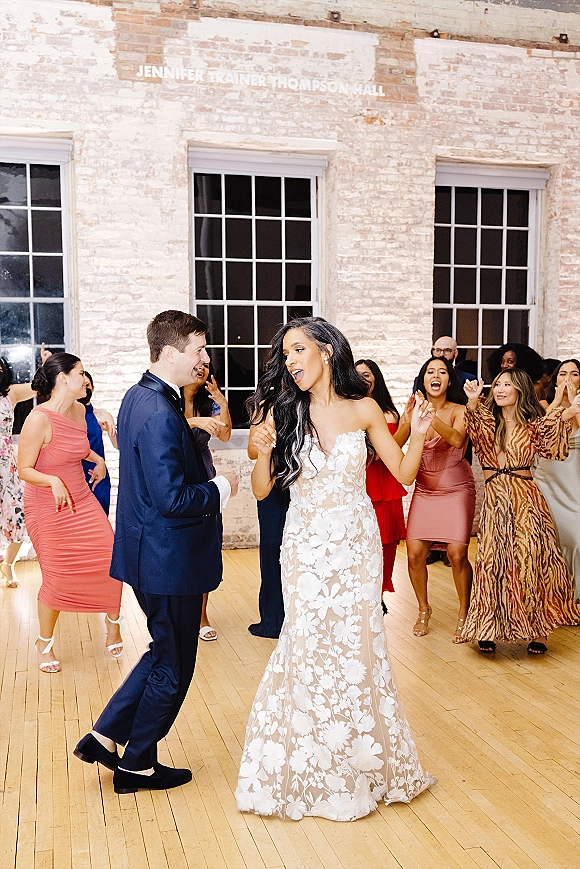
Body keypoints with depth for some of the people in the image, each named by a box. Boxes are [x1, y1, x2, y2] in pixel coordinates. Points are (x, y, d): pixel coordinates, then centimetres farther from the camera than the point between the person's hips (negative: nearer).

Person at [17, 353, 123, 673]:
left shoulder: (79, 410, 3)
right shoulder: (38, 419, -21)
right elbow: (25, 469, -18)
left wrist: (97, 459, 11)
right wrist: (53, 481, -33)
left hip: (82, 500, 6)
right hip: (48, 509, -6)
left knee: (110, 560, -2)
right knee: (58, 578, 0)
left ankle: (113, 622, 23)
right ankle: (44, 642, 25)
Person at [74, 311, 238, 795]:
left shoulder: (139, 397, 7)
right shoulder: (160, 415, -25)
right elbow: (173, 499, -28)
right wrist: (219, 489, -13)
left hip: (150, 554, 10)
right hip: (170, 560, -10)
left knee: (165, 654, 24)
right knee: (173, 666, 10)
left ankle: (105, 736, 29)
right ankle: (138, 764, 27)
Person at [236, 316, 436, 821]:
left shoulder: (363, 409, -1)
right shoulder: (283, 411, -3)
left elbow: (404, 473, 3)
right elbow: (261, 490, -2)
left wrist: (419, 435, -13)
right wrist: (265, 453, -20)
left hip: (357, 545, 0)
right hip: (306, 548, 0)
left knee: (356, 647, 7)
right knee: (309, 650, 5)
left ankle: (362, 764, 30)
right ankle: (313, 769, 26)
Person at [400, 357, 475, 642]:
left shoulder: (458, 411, -5)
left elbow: (457, 439, -27)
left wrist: (430, 415, -39)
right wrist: (410, 418, -30)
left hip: (456, 490, -2)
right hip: (424, 491, 2)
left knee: (457, 554, -12)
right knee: (414, 553, -6)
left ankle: (464, 613, 10)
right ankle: (423, 610, 18)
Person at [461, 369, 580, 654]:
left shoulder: (533, 425, 6)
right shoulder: (486, 421, 8)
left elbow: (552, 444, -13)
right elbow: (475, 426, -16)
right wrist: (473, 402, -36)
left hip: (526, 500, -1)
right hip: (495, 499, 1)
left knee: (531, 560, -2)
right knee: (492, 563, 0)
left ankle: (537, 631, 9)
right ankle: (488, 629, 11)